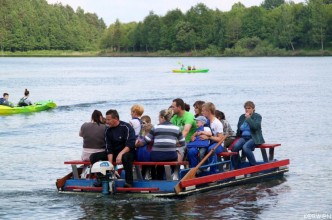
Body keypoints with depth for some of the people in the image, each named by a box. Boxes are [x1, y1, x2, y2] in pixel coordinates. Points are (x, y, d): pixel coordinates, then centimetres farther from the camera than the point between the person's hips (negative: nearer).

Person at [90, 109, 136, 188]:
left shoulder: (126, 127, -14)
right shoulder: (108, 130, 2)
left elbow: (130, 144, -23)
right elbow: (109, 149, -2)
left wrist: (120, 154, -36)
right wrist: (110, 163, -15)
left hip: (127, 152, -6)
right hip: (114, 153, 6)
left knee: (125, 157, -42)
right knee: (93, 157, -10)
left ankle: (129, 181, -28)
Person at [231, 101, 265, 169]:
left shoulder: (257, 116, 2)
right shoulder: (242, 117, 18)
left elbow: (255, 126, -17)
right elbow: (239, 130, 25)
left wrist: (248, 118, -13)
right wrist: (237, 137, 11)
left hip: (254, 138, -5)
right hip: (243, 138, 5)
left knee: (245, 147, -35)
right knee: (234, 147, -26)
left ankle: (254, 166, -23)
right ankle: (236, 167, -19)